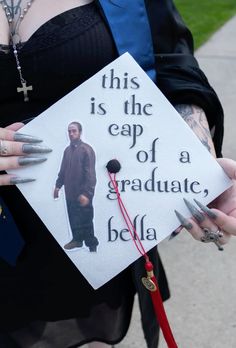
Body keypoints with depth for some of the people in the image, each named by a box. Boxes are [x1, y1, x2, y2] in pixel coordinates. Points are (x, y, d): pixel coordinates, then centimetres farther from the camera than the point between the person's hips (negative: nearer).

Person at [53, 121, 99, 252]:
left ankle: (92, 245, 14)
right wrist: (58, 185, 10)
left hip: (82, 194, -6)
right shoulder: (67, 150, 9)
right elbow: (63, 170, 18)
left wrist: (86, 193, -23)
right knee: (73, 219, 16)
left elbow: (90, 174, -18)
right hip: (70, 193, 6)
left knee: (86, 220, 2)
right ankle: (77, 239, 32)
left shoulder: (86, 149, -13)